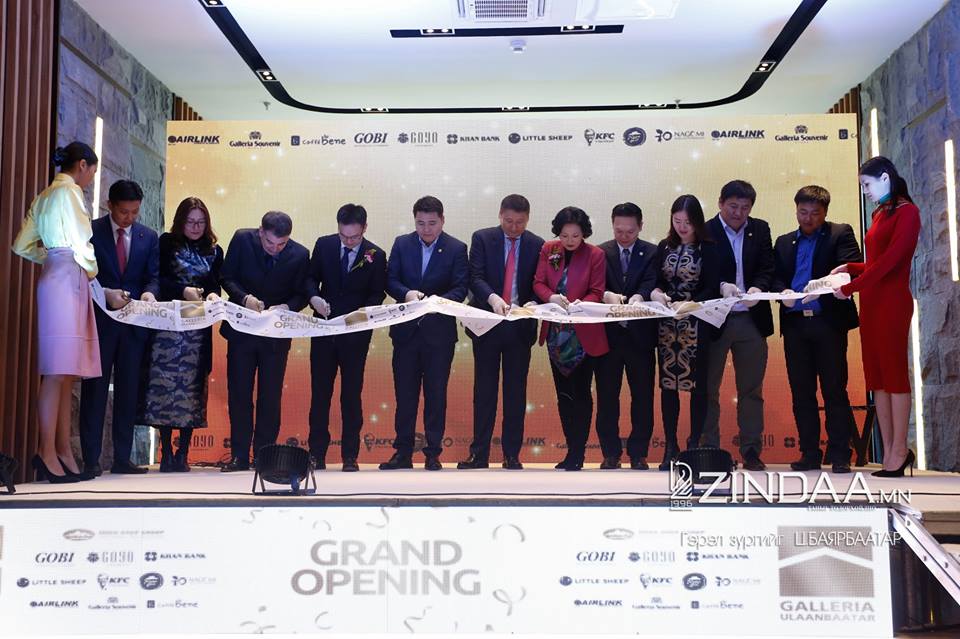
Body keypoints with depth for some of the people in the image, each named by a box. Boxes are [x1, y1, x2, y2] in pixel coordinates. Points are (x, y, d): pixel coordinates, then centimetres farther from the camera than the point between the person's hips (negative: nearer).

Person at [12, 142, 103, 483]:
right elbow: (81, 243, -12)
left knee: (67, 373, 7)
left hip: (54, 277, 9)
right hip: (67, 280, -9)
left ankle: (63, 450, 9)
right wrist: (92, 270, 5)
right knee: (58, 372, -10)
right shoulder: (69, 191, -6)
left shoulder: (45, 195, 21)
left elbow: (22, 245, 22)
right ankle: (48, 453, -9)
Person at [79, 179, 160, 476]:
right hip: (99, 321, -3)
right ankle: (91, 459, 5)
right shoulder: (90, 231, 0)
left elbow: (154, 275, 5)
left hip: (135, 323, 3)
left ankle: (122, 459, 11)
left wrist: (149, 292, -17)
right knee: (95, 389, 1)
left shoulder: (149, 237, 9)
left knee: (128, 391, 5)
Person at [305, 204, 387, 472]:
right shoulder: (324, 245, 0)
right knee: (320, 391, 6)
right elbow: (311, 277, 7)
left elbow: (377, 295, -1)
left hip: (356, 332, -2)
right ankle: (317, 454, 14)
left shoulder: (376, 256, -6)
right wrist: (314, 297, -14)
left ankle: (350, 456, 12)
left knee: (352, 393, 4)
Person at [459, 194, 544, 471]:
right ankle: (479, 453, 9)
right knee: (484, 389, 4)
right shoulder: (482, 238, 1)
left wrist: (532, 304, -17)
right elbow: (476, 277, -9)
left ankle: (512, 455, 12)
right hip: (487, 323, -1)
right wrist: (492, 297, -28)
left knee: (516, 391, 5)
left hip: (520, 326, 1)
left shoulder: (537, 245, 3)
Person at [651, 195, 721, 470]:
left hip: (697, 326, -3)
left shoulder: (708, 249, -2)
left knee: (697, 384, 2)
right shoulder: (664, 247, 8)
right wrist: (656, 293, -14)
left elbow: (712, 289, -7)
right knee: (668, 383, 4)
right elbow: (656, 282, 8)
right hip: (668, 324, 3)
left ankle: (695, 445, 10)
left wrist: (689, 304, -22)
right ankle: (671, 448, 10)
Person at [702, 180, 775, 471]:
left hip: (751, 320, 3)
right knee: (708, 389, 3)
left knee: (751, 389, 7)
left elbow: (767, 269, 3)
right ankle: (709, 450, 11)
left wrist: (758, 287, -16)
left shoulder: (760, 230, 10)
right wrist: (721, 286, -25)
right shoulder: (705, 232, -2)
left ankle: (751, 452, 13)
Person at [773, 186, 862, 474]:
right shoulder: (784, 242, 19)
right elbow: (776, 277, 12)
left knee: (834, 388, -3)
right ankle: (810, 453, 11)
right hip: (795, 323, 4)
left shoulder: (841, 234, 6)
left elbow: (853, 269, -7)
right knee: (801, 390, 5)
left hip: (828, 321, -4)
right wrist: (782, 292, -10)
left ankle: (839, 454, 3)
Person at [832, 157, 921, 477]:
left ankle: (900, 450, -1)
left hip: (892, 301, -8)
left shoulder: (906, 212, -7)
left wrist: (850, 288, -14)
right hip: (870, 302, 8)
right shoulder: (878, 214, 17)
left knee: (894, 372, -5)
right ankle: (889, 454, 7)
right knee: (876, 375, 5)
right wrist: (850, 268, 5)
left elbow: (890, 259, -16)